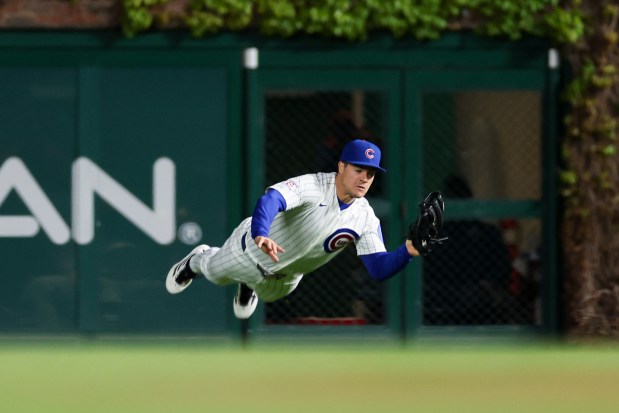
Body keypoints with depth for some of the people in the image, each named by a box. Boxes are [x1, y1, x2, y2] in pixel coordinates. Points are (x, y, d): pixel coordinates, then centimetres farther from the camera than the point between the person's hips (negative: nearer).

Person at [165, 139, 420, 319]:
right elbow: (270, 200, -54)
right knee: (215, 272, 27)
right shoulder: (313, 185, -38)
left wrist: (408, 250, -48)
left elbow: (380, 269, -27)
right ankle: (196, 262, 61)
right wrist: (261, 235, -75)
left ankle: (249, 287, 66)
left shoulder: (367, 219, -23)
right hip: (252, 248, -4)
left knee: (266, 293, 33)